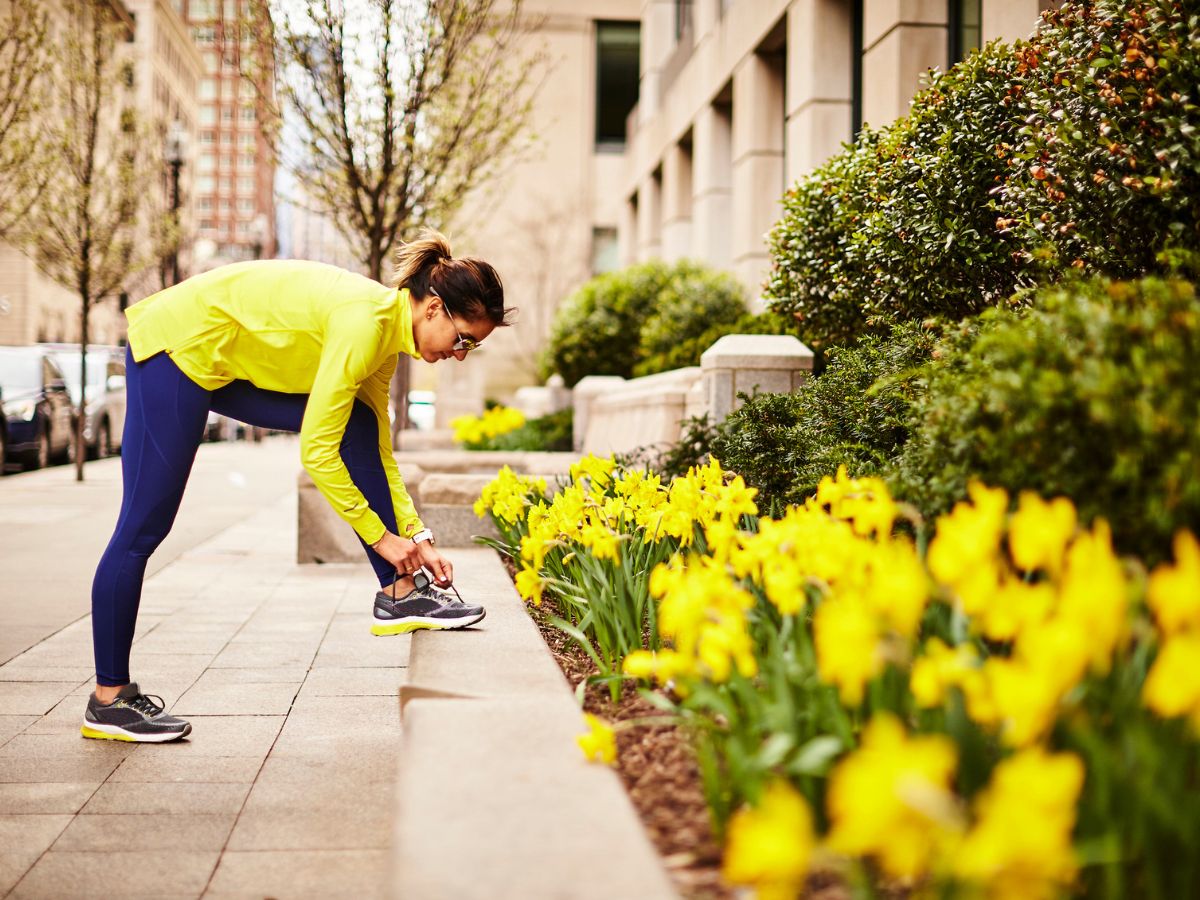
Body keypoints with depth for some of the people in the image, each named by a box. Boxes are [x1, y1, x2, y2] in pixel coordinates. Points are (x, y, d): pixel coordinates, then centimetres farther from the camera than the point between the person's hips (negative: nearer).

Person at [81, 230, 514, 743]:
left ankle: (400, 594, -1)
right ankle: (108, 700, 7)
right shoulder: (366, 321, -26)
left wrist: (417, 537, 4)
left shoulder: (386, 335, 1)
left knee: (358, 428, -4)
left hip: (230, 363, 9)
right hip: (178, 348, -9)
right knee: (143, 527, -4)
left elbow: (377, 451, 9)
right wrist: (380, 536, -16)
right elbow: (315, 452, -25)